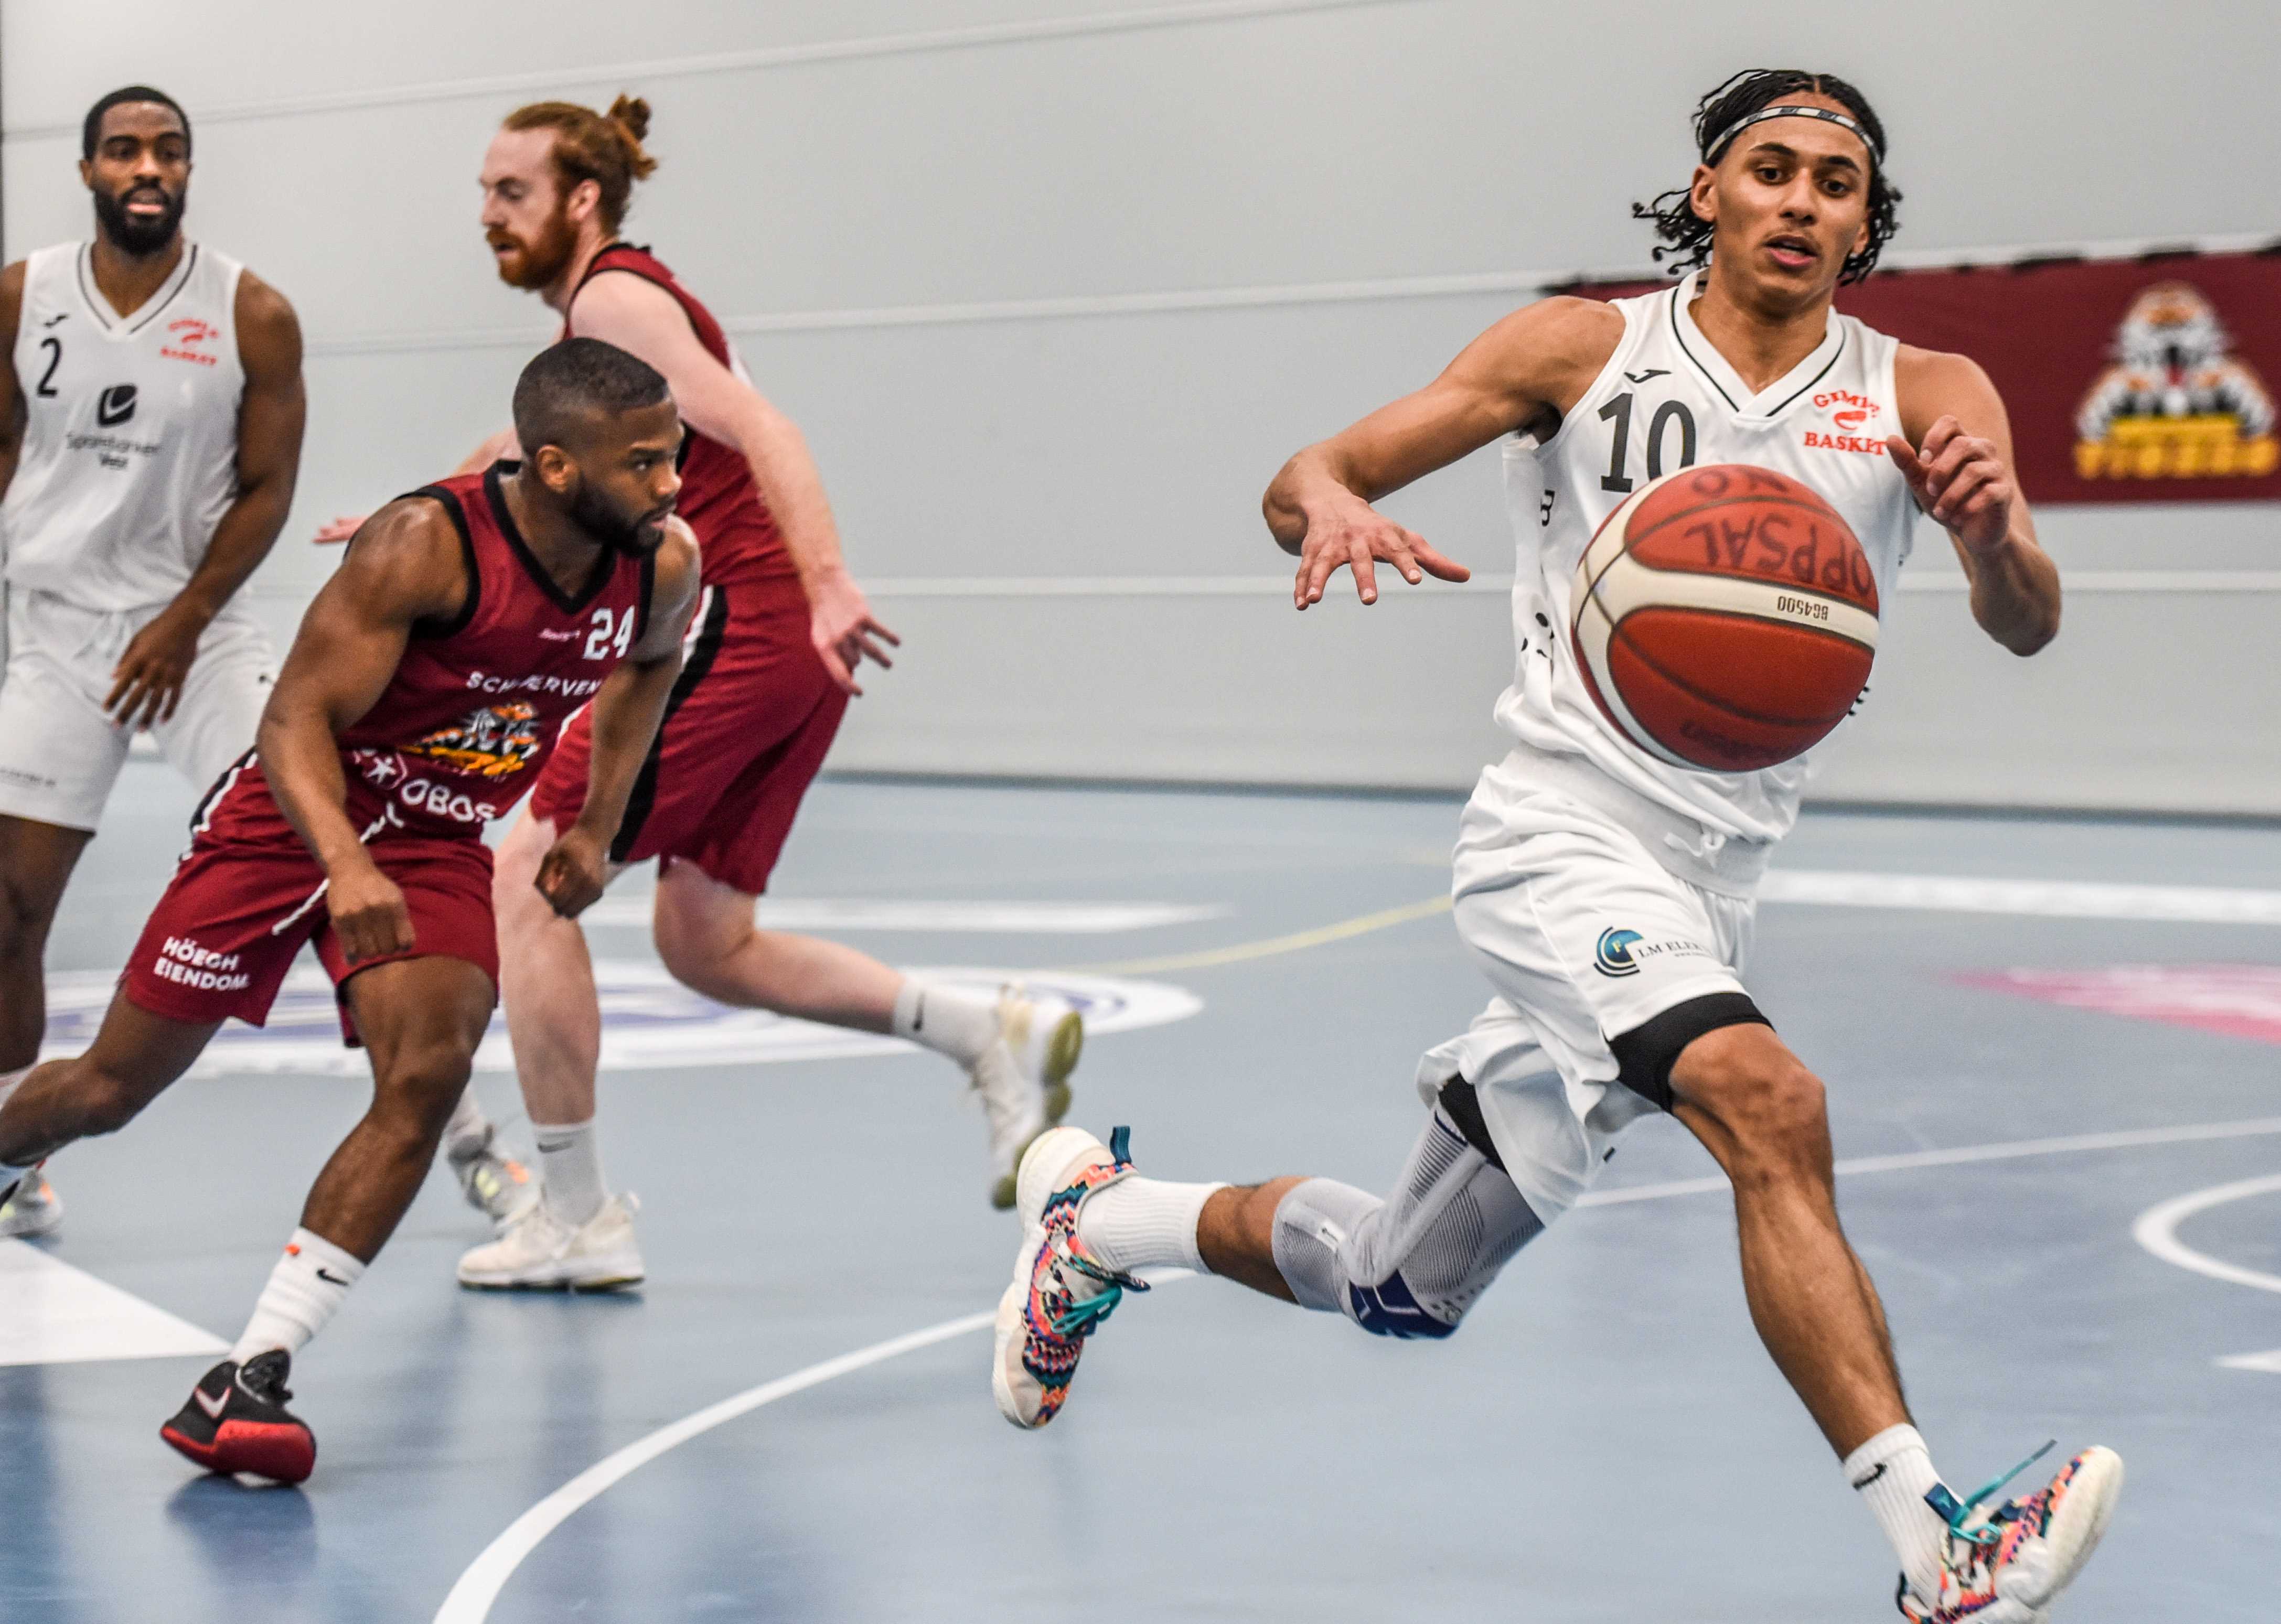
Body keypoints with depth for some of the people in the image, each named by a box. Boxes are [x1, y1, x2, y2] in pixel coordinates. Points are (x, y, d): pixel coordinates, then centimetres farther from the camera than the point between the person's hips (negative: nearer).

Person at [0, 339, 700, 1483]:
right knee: (113, 1088, 7)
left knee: (429, 1076, -22)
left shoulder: (665, 566, -12)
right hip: (291, 818, -3)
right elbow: (297, 716, -27)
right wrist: (347, 865, -43)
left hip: (438, 848, 4)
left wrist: (598, 825, 10)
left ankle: (249, 1378, -19)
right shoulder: (428, 544, -28)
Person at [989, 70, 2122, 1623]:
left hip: (1717, 878, 4)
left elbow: (2028, 626, -12)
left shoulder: (1924, 396, 2)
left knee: (1401, 1288, 13)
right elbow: (1304, 478, -1)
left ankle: (1098, 1215, 40)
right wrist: (1334, 510, -25)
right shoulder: (1587, 349, -2)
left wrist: (2001, 535, -35)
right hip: (1571, 833, -4)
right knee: (1769, 1100, -32)